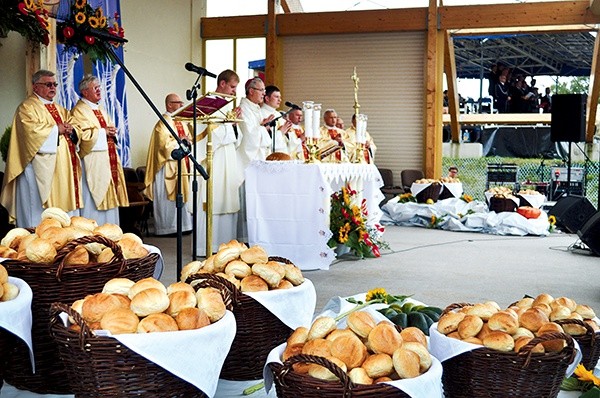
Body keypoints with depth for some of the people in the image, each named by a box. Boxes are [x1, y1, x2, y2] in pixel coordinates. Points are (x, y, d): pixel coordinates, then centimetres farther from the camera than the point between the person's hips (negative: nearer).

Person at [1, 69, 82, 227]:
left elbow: (75, 129, 20)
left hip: (63, 168, 8)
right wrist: (57, 129, -9)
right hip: (42, 169, -8)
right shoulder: (27, 107, -3)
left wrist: (71, 130, -3)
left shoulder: (59, 109, 23)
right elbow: (32, 130, -18)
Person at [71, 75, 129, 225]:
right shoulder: (79, 111, -7)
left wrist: (112, 133, 1)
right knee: (94, 200, -9)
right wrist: (104, 131, -11)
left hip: (108, 161, 9)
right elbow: (81, 135, -19)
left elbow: (110, 129, 25)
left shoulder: (101, 110, 21)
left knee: (109, 197, 8)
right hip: (93, 163, -9)